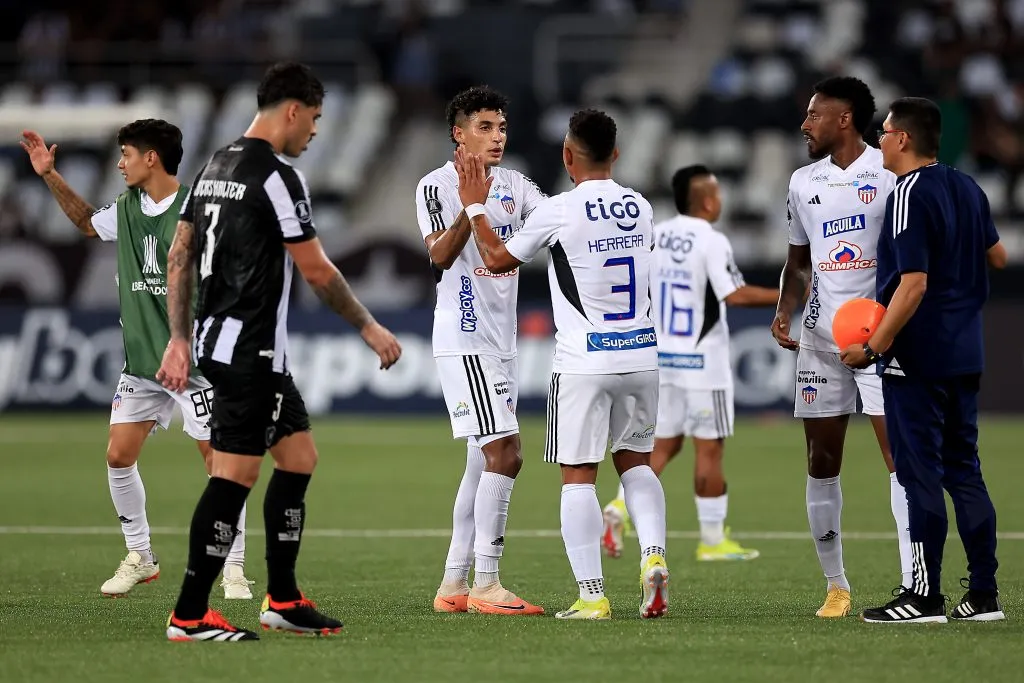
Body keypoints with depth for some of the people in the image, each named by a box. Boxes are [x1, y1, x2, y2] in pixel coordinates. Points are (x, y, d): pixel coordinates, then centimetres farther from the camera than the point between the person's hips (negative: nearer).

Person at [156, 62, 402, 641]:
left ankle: (283, 600, 18)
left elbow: (180, 257, 15)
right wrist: (369, 327, -1)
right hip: (251, 349, -10)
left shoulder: (216, 167, 13)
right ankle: (191, 615, -5)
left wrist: (179, 339, 17)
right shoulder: (277, 176, -14)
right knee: (235, 476, -7)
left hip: (218, 337, 10)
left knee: (299, 457, 15)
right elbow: (316, 271, -12)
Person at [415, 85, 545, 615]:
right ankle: (485, 585, -13)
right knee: (504, 455, -15)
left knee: (483, 462, 10)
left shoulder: (514, 185, 13)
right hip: (464, 342, -8)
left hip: (500, 344, 8)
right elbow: (441, 256, -21)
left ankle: (454, 583, 15)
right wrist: (472, 204, -33)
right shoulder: (437, 185, -7)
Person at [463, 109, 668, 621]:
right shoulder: (640, 207, 5)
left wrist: (475, 206, 17)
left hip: (585, 363, -5)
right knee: (635, 461, 19)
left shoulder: (558, 211, -11)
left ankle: (591, 594, -4)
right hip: (641, 354, 5)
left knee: (578, 476, 1)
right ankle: (653, 555, -3)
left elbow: (498, 259, 4)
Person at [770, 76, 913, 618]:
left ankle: (913, 585, -12)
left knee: (900, 452, -11)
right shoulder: (803, 182, 12)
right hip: (820, 337, 6)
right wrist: (784, 309, 4)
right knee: (821, 461, 5)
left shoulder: (890, 173, -5)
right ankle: (835, 584, 15)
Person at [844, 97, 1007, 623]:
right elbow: (997, 257, 23)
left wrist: (874, 347, -17)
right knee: (964, 471, 11)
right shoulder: (967, 189, 10)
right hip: (965, 356, 8)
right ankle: (983, 595, 11)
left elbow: (913, 284, -21)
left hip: (917, 358, -8)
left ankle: (925, 596, -3)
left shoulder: (909, 195, -16)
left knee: (920, 474, -4)